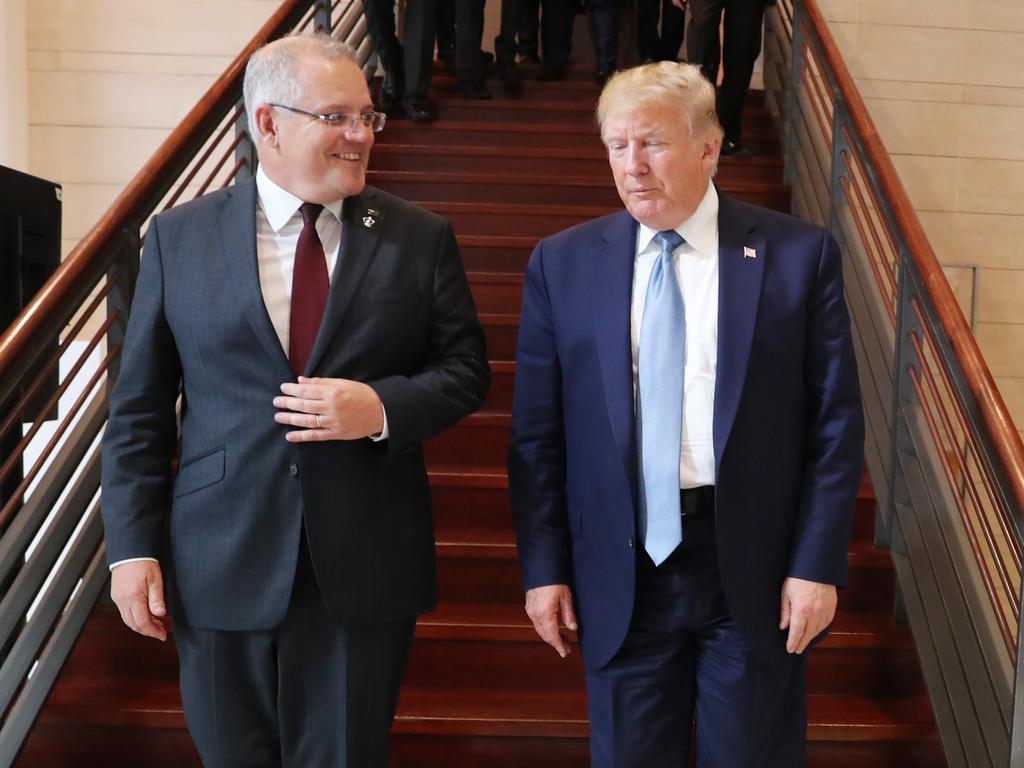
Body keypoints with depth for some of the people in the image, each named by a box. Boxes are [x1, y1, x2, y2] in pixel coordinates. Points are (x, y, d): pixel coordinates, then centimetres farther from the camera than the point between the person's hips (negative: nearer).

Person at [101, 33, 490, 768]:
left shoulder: (420, 238, 1)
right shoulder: (180, 237, 1)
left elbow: (465, 369, 3)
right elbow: (140, 405, 3)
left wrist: (383, 407, -17)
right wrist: (133, 543, -2)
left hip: (366, 567, 0)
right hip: (221, 567, 1)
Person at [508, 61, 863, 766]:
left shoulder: (801, 255, -4)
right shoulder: (562, 264, 0)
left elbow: (836, 423, -3)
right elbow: (536, 432, 2)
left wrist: (818, 564, -7)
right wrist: (544, 567, 0)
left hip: (755, 569, -1)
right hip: (622, 570, 1)